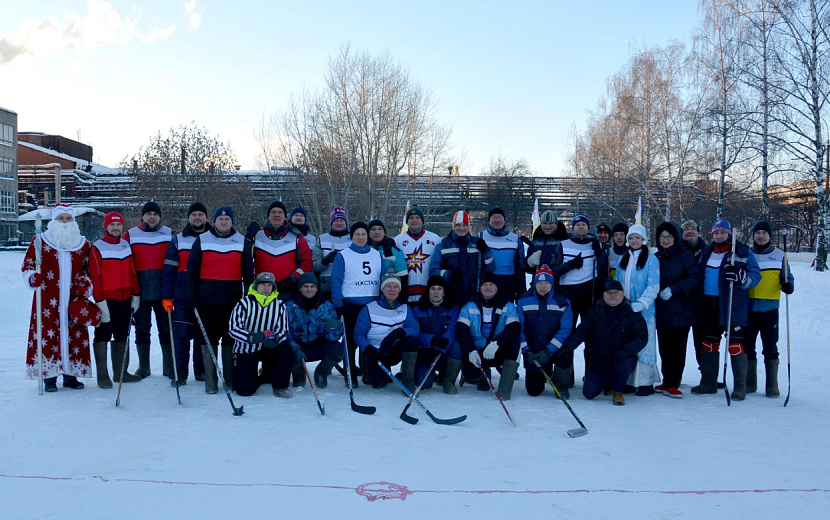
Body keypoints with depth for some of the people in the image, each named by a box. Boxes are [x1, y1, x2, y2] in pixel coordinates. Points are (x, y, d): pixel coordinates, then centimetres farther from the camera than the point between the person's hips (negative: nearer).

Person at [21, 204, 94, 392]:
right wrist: (33, 278, -13)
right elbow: (27, 265, 6)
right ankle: (49, 377, 5)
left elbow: (88, 270, 20)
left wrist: (85, 285, 2)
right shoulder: (40, 241, 4)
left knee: (74, 335, 3)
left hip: (73, 300, 2)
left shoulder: (83, 244, 11)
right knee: (47, 334, -5)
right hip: (48, 300, -2)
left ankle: (71, 375, 14)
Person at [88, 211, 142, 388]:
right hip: (107, 300, -6)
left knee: (121, 336, 12)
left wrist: (135, 294, 11)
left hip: (126, 300, 6)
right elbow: (94, 276, -10)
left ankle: (120, 372, 21)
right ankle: (102, 375, 4)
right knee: (103, 336, -1)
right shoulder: (97, 247, -6)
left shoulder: (126, 245, 11)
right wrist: (99, 300, -14)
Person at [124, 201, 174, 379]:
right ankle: (143, 367, 19)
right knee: (142, 328, 7)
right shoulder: (131, 235, 5)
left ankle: (169, 367, 12)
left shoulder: (169, 234, 7)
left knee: (166, 328, 3)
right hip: (140, 291, 0)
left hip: (163, 290, 0)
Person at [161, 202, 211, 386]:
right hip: (183, 298, -1)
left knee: (204, 335, 7)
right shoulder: (178, 240, 8)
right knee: (181, 334, -4)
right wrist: (166, 296, -3)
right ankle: (180, 373, 5)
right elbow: (169, 270, 5)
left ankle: (201, 371, 18)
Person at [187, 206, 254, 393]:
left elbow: (248, 271, 10)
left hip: (233, 299, 1)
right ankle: (210, 381, 9)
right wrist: (191, 298, -1)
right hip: (207, 299, -1)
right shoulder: (202, 240, 5)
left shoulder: (241, 241, 9)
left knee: (231, 338, 5)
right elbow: (192, 271, 5)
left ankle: (231, 379, 15)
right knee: (209, 338, 2)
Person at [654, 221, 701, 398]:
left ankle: (671, 384, -1)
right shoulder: (655, 258, 12)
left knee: (677, 348, -5)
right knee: (664, 348, 7)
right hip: (661, 311, 4)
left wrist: (673, 290, -18)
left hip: (680, 310, -4)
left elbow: (694, 278, -11)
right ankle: (668, 382, 16)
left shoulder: (685, 256, -1)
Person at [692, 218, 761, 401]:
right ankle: (708, 383, 23)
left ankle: (740, 387, 2)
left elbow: (755, 275, -6)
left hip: (733, 305, -6)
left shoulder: (742, 252, -2)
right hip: (710, 305, 6)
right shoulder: (706, 252, 14)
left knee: (735, 344, -6)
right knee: (709, 343, 11)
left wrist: (740, 277, -25)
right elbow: (699, 275, 25)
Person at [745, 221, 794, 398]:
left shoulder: (779, 256, 6)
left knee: (770, 347, 1)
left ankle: (772, 386, 10)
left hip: (769, 309, -1)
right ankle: (749, 383, 17)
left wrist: (788, 285, -12)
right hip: (748, 308, 2)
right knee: (747, 346, 6)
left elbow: (787, 277, 9)